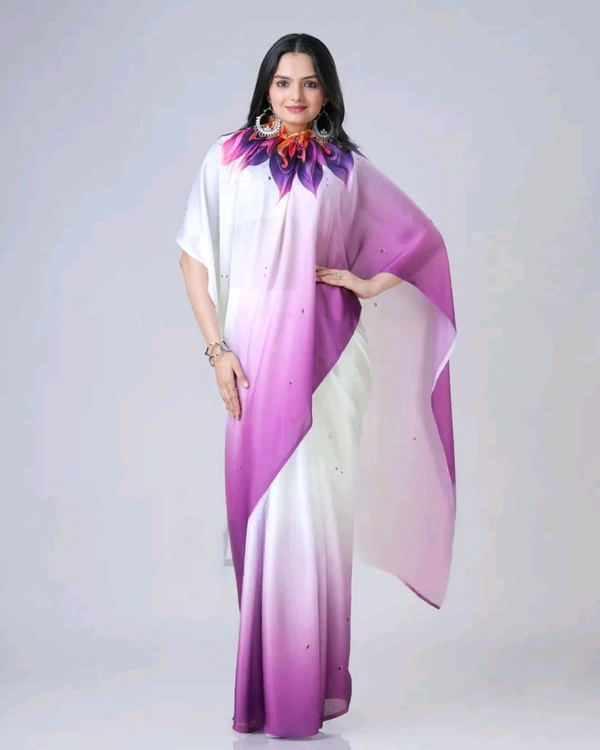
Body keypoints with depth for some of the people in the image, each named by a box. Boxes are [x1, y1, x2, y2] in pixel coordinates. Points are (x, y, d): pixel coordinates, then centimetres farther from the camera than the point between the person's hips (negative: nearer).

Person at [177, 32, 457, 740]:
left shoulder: (348, 168, 7)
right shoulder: (227, 159, 6)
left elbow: (422, 236, 13)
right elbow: (194, 258, 6)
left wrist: (372, 284, -3)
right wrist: (217, 347, -3)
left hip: (322, 355, 0)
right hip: (253, 354, 1)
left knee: (310, 512, -5)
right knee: (259, 511, 1)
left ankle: (307, 687, 2)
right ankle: (262, 683, 12)